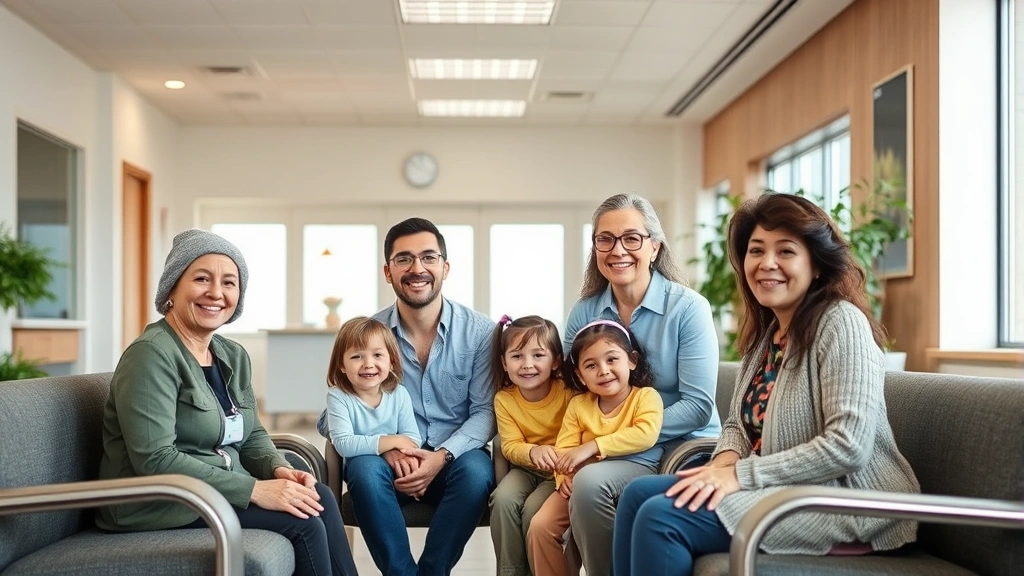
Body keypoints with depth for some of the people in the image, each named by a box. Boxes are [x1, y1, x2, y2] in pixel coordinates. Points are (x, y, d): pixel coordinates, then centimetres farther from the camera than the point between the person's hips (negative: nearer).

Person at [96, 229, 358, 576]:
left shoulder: (234, 356, 9)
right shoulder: (151, 354, -17)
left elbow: (251, 434, 14)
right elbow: (155, 460, -25)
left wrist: (279, 470, -9)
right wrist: (254, 490, -25)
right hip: (158, 502, -7)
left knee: (318, 497, -15)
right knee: (303, 522, -18)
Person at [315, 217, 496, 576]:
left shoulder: (479, 330, -2)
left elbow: (486, 411, -3)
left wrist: (442, 456, -21)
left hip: (453, 460, 0)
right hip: (391, 461, 0)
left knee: (477, 471, -32)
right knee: (365, 468, -32)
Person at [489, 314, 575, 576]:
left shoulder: (568, 392, -17)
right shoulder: (504, 399, -7)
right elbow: (511, 447, -7)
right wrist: (533, 452, -30)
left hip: (559, 470, -3)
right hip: (525, 468, 3)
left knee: (533, 508, -27)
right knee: (503, 499, -25)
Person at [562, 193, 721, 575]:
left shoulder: (687, 307, -10)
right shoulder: (584, 312, 3)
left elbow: (698, 407, -14)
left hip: (684, 446, -3)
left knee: (591, 482, -28)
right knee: (582, 484, -29)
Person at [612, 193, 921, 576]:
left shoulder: (841, 322, -16)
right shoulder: (765, 332, 11)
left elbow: (848, 446, -24)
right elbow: (740, 424, 15)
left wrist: (741, 474, -22)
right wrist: (726, 462, -9)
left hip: (843, 502, -8)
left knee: (661, 517, -19)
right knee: (640, 494, 0)